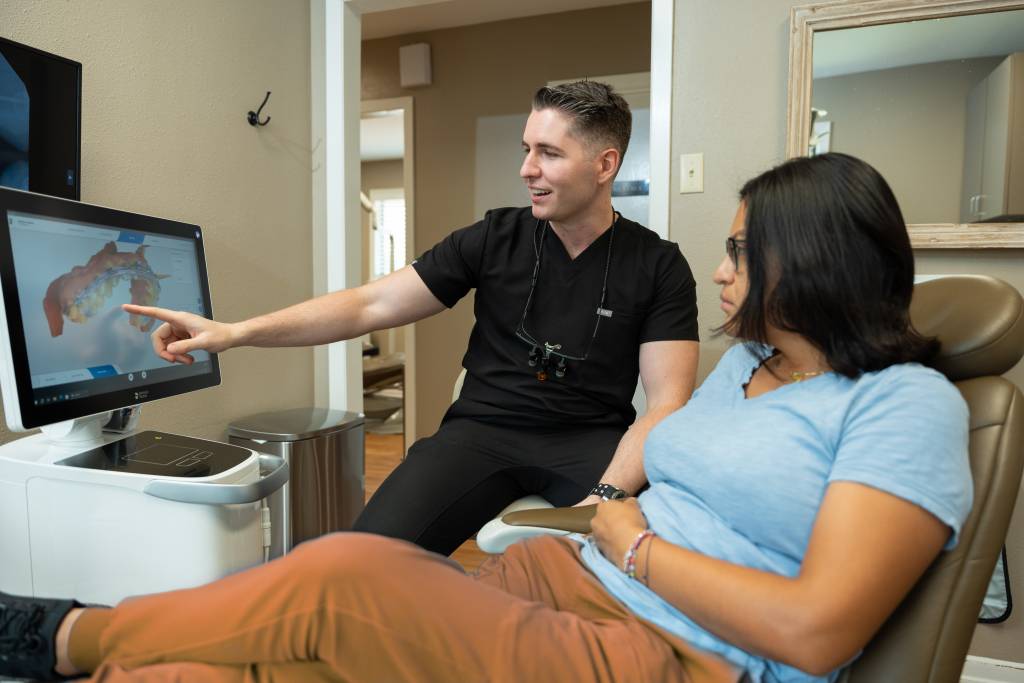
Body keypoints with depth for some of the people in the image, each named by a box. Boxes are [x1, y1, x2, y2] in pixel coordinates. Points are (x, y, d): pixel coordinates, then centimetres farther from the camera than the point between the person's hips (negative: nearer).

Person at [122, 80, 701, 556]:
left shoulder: (658, 266, 0)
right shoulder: (495, 238, 3)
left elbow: (668, 402, -7)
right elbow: (370, 305, -2)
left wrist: (608, 494, -25)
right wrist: (236, 332, -11)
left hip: (592, 440, 0)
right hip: (483, 428, 1)